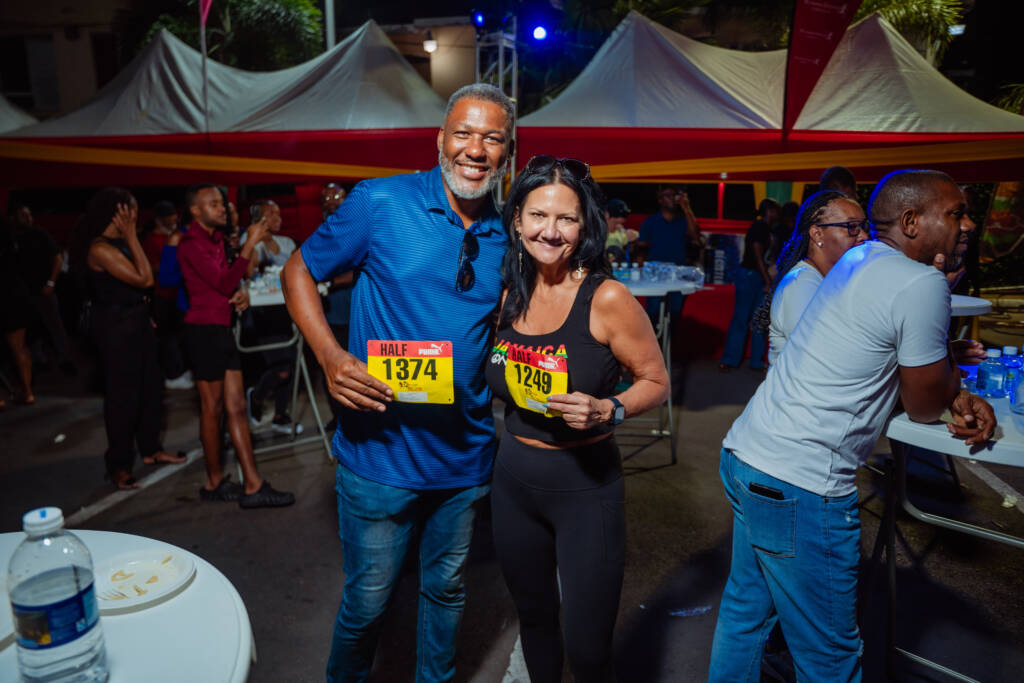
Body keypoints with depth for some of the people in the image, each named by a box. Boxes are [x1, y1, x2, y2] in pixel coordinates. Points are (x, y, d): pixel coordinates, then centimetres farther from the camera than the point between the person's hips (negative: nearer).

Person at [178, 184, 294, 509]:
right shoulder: (191, 243, -12)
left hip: (222, 329, 9)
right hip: (204, 330, -8)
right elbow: (223, 283, -21)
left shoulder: (216, 238, 15)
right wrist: (250, 244, -22)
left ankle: (252, 485, 10)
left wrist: (239, 293, 2)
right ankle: (214, 482, 18)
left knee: (236, 407, 6)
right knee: (212, 407, 3)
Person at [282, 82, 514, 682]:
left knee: (447, 589, 23)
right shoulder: (381, 203, -9)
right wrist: (331, 356, -17)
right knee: (368, 599, 13)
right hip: (382, 450, -4)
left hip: (467, 453, 4)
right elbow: (299, 272, -2)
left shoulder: (507, 236, 2)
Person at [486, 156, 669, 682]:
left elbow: (656, 381, -8)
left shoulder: (607, 298, -16)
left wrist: (608, 411, -23)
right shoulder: (510, 292, 0)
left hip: (586, 484, -4)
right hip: (513, 480, 5)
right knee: (534, 617, 24)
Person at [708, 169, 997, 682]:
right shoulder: (921, 285, -15)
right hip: (799, 486, -9)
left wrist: (960, 397, 7)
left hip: (745, 453, 10)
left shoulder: (860, 259, 12)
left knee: (746, 608, 24)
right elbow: (924, 408, -4)